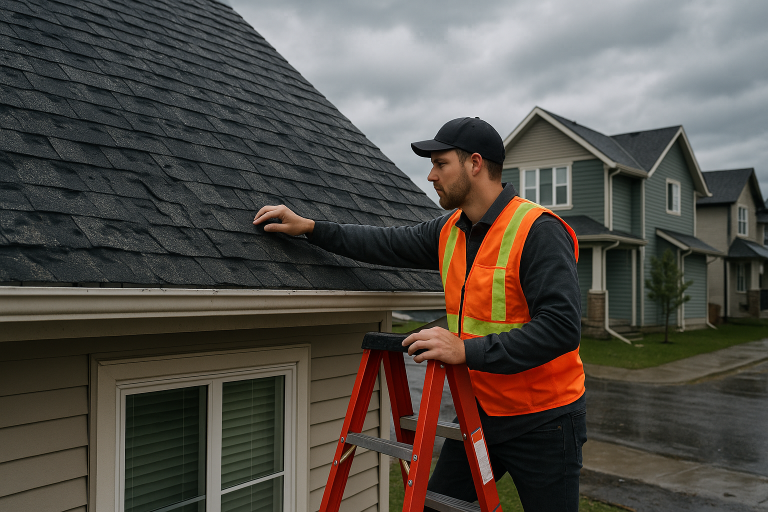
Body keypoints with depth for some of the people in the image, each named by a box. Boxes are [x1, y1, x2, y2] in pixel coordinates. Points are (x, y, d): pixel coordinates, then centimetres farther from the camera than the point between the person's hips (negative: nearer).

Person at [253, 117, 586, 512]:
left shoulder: (539, 232, -21)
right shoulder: (450, 232, 4)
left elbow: (561, 325, -28)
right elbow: (391, 244, 13)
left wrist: (468, 350, -32)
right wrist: (310, 228, 10)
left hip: (542, 421, -6)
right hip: (478, 412, 7)